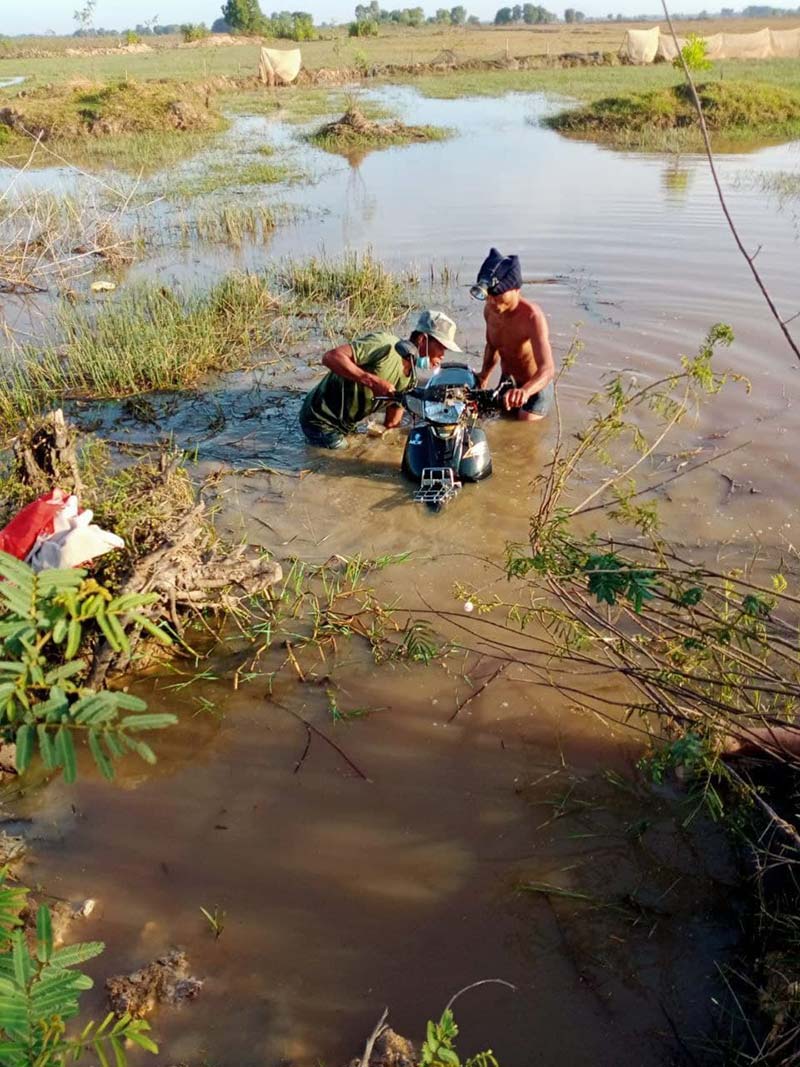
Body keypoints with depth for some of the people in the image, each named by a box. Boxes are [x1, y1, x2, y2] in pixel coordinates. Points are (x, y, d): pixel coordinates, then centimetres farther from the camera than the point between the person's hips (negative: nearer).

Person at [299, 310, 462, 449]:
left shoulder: (410, 378, 3)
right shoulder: (385, 345, -24)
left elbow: (390, 423, 8)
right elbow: (330, 357, -33)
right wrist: (373, 381, -36)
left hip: (346, 426, 9)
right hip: (322, 421, -9)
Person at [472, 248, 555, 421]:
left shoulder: (531, 316, -34)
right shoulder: (490, 310, -12)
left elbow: (547, 369, -46)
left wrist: (525, 391, -67)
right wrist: (484, 376, -9)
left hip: (535, 387, -6)